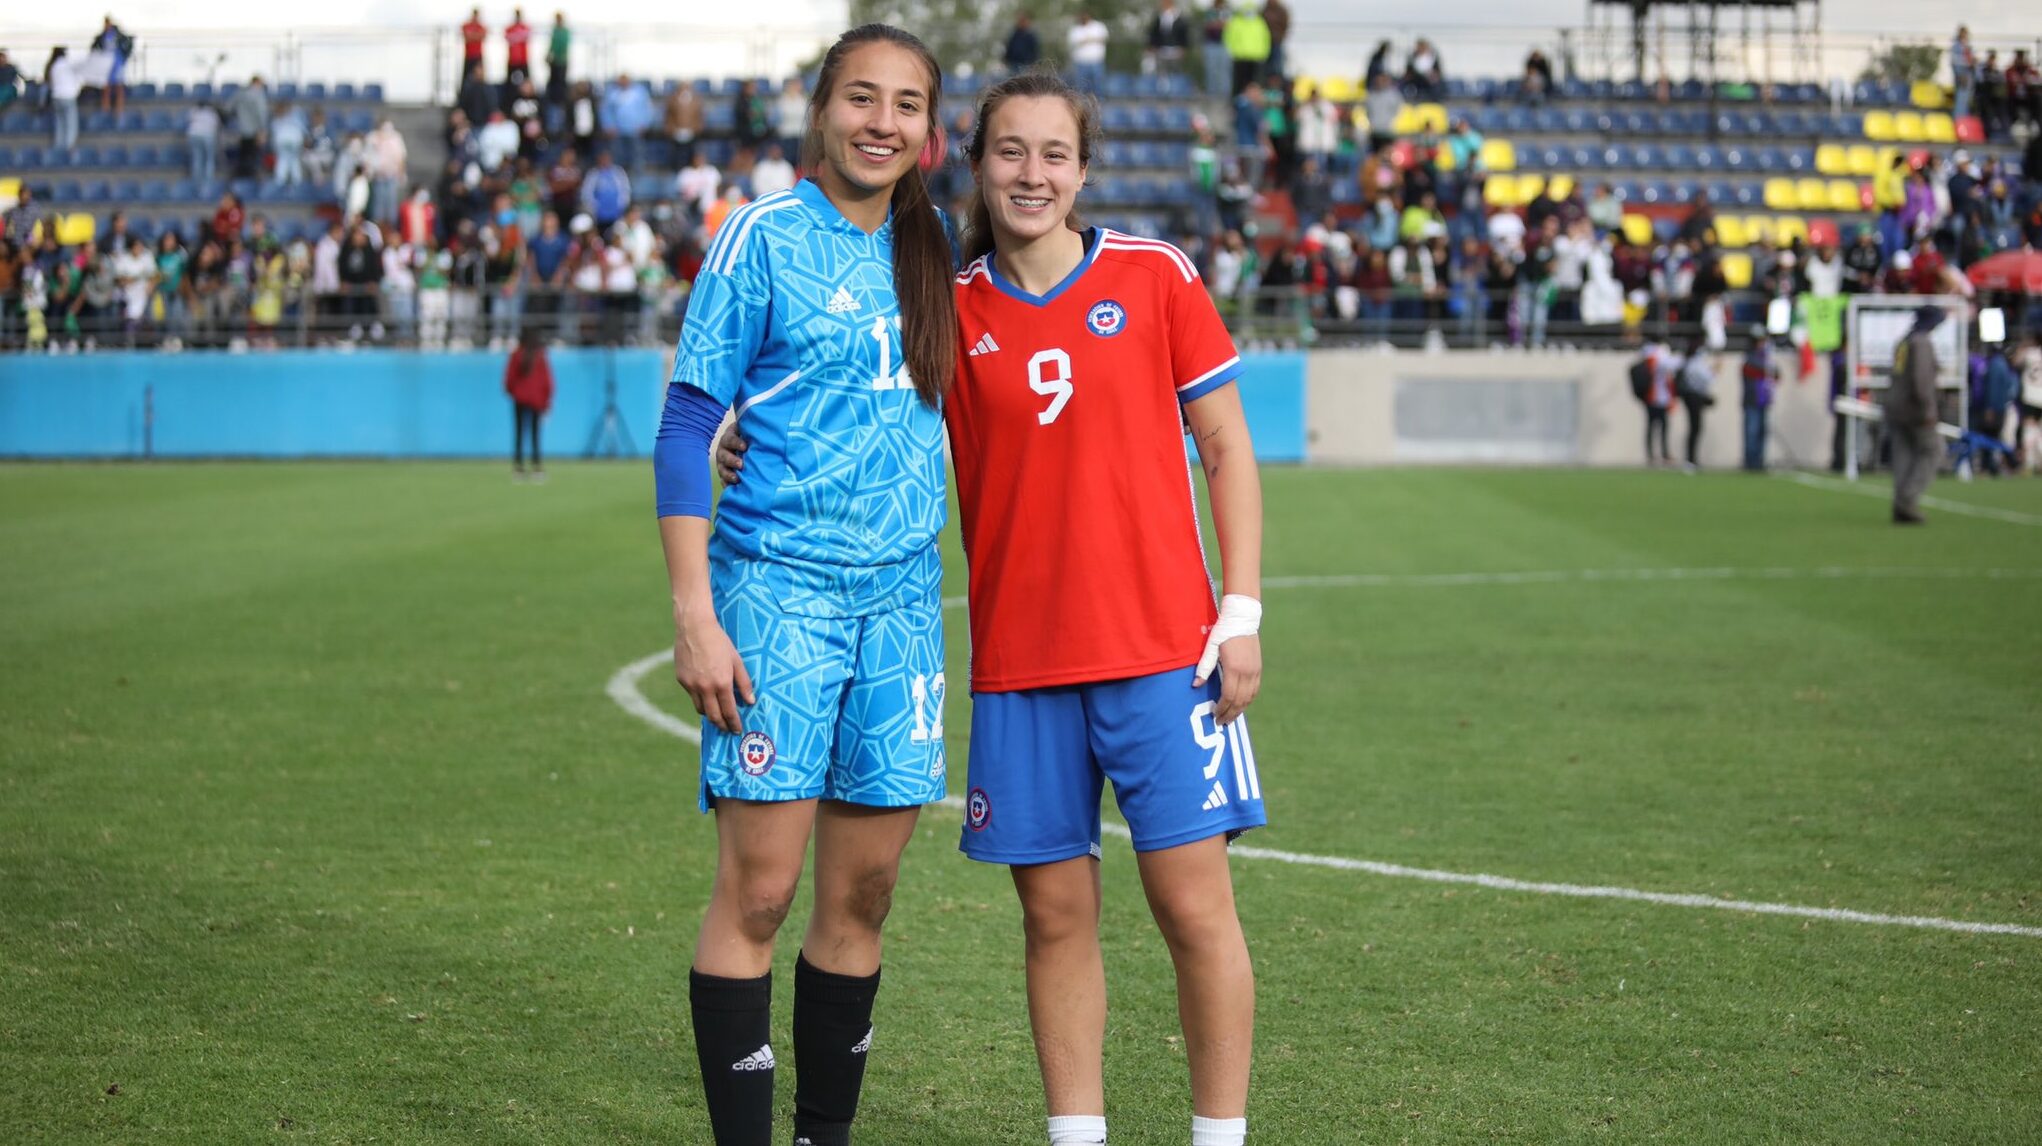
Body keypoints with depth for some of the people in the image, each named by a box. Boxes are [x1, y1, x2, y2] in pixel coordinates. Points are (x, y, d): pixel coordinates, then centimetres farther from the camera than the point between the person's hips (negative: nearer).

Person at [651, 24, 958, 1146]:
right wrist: (693, 611, -13)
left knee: (861, 894, 6)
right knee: (758, 889, -8)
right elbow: (686, 426, -5)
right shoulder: (762, 237, -4)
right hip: (779, 589, -5)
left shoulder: (929, 249, 12)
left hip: (901, 594, 5)